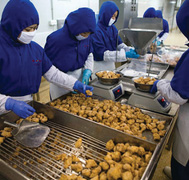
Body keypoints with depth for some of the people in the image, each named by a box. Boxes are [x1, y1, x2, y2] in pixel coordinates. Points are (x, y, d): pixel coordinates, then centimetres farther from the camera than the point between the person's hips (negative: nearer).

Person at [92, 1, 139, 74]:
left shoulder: (112, 28, 5)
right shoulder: (96, 31, -20)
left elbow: (119, 43, 4)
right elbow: (102, 53, -25)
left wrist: (129, 50, -17)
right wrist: (125, 54, -29)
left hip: (110, 64, 7)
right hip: (99, 65, -7)